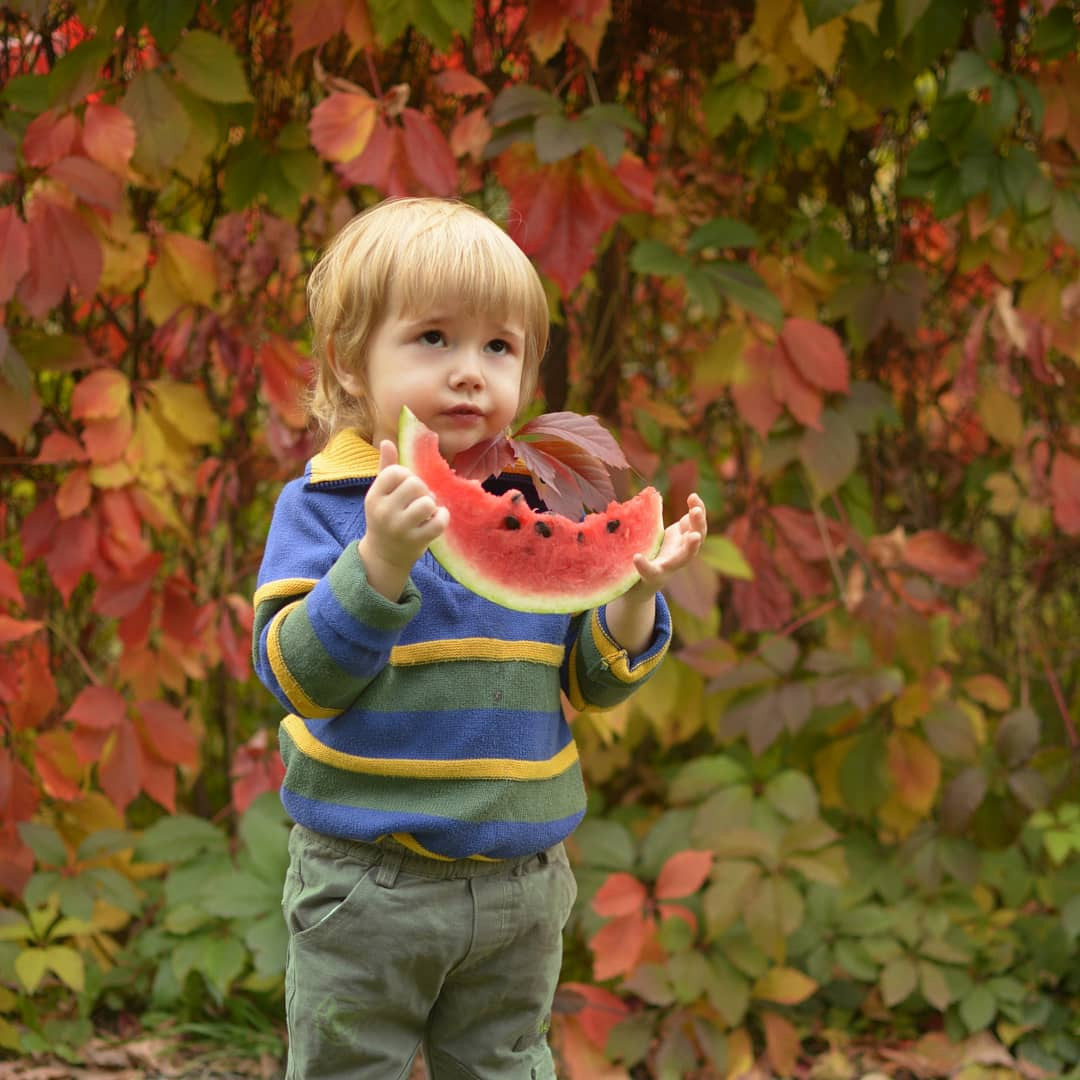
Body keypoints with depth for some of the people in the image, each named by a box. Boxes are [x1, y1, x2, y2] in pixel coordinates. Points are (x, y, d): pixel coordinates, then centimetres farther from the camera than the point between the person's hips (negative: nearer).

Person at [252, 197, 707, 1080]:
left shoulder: (542, 507, 1)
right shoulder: (324, 506, -9)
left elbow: (592, 682, 5)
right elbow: (295, 675, -20)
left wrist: (635, 595, -14)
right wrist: (380, 559, -32)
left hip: (519, 885, 3)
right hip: (366, 885, -3)